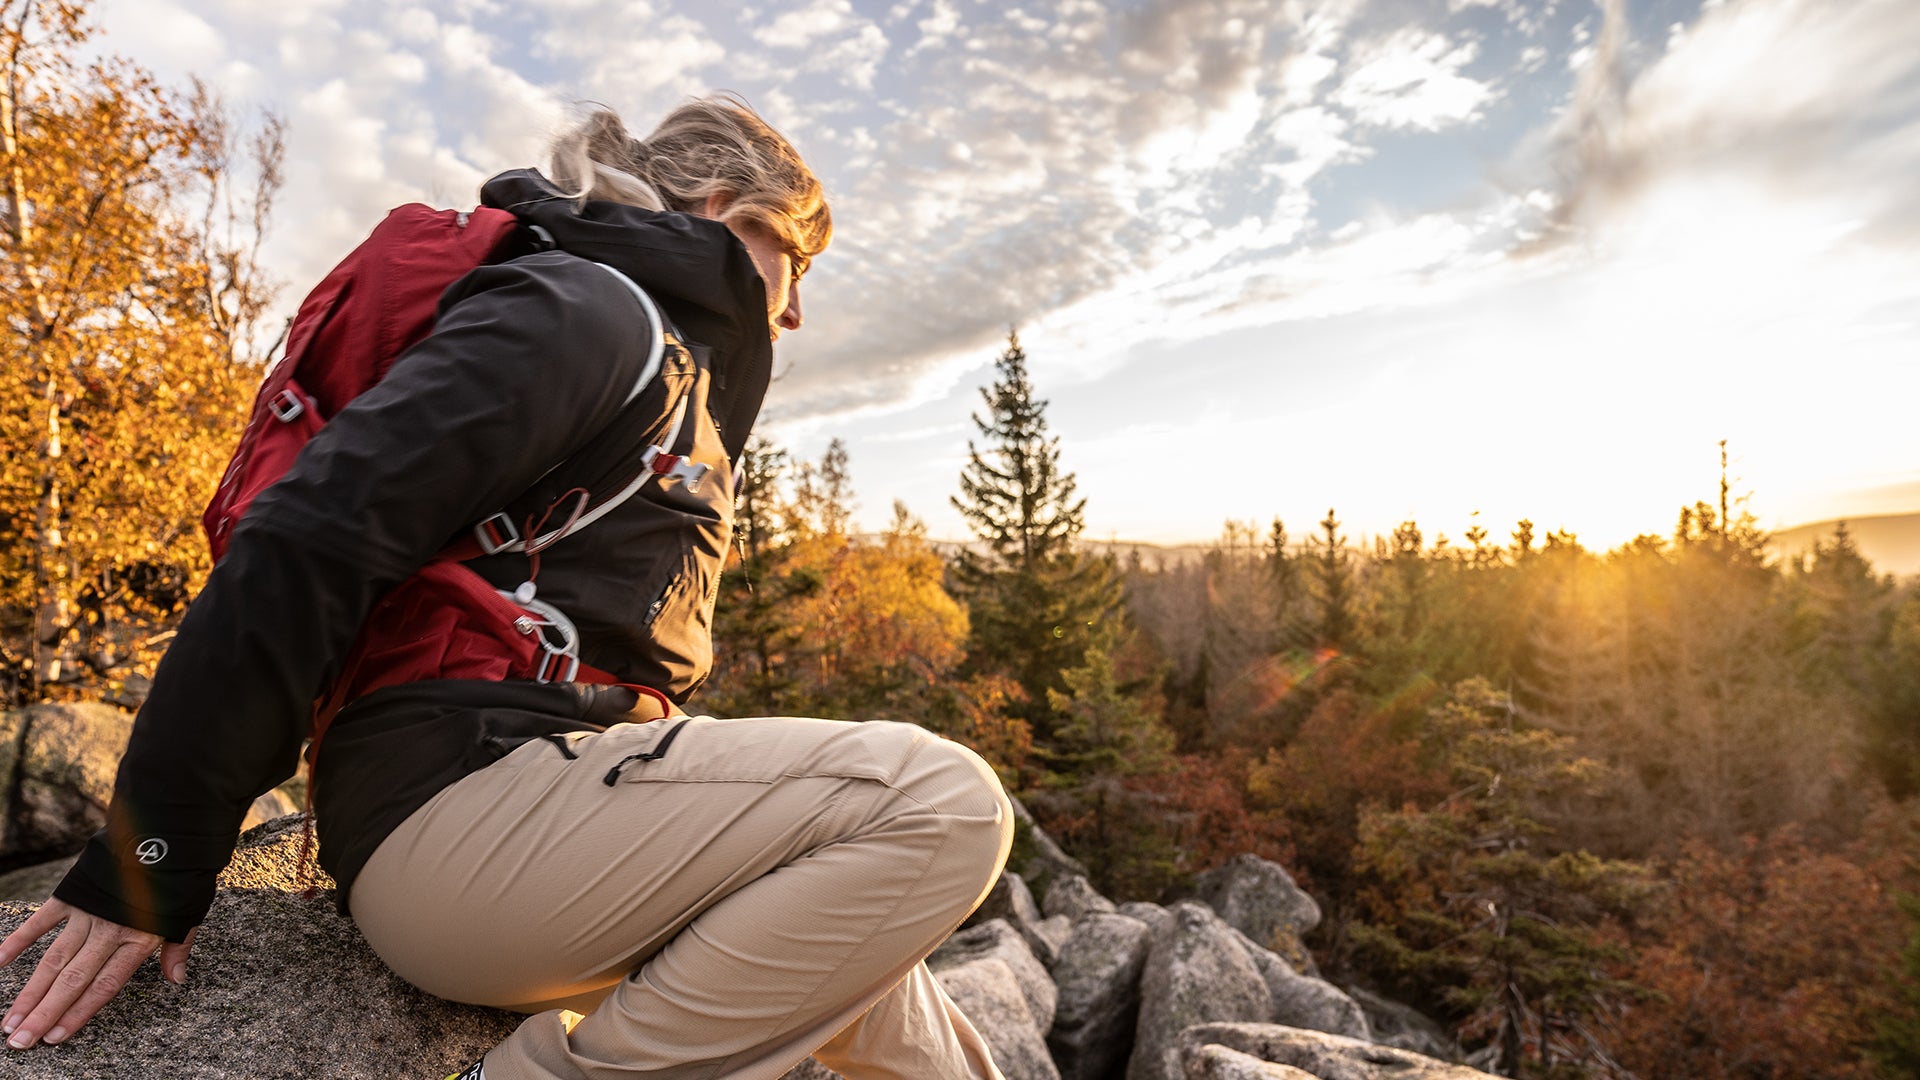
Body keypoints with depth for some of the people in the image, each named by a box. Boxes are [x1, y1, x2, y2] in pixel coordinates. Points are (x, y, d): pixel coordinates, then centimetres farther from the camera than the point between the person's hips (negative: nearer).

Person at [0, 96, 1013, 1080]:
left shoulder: (677, 364, 25)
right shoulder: (579, 309, -6)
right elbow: (311, 538, -17)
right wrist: (150, 857, -15)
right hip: (462, 809, -10)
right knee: (940, 804, -21)